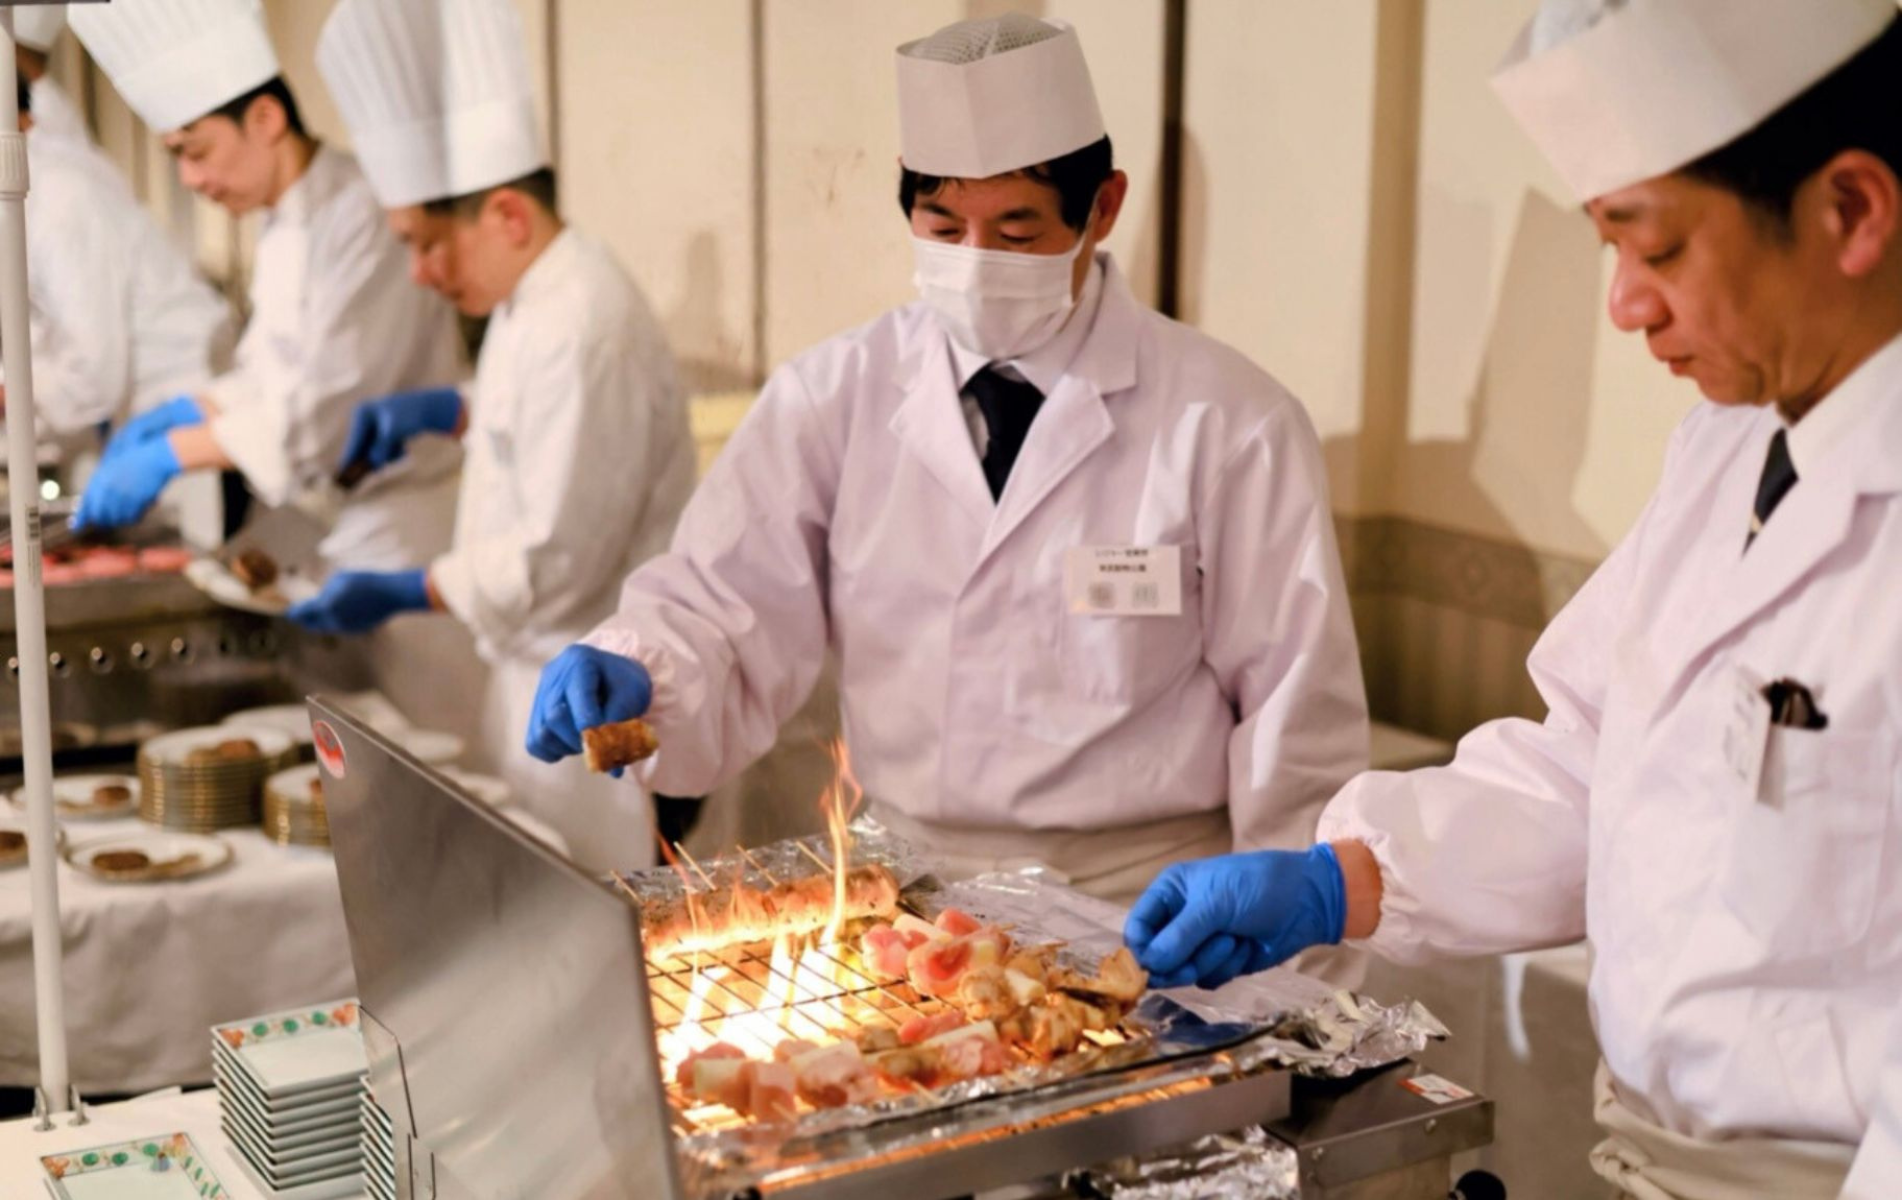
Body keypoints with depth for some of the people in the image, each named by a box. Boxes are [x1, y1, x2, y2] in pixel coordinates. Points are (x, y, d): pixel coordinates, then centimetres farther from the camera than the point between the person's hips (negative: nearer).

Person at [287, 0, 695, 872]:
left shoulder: (587, 328, -24)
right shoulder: (536, 301, 8)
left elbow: (557, 559, -24)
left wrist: (405, 594, -19)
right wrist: (447, 412, 11)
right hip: (538, 671, 10)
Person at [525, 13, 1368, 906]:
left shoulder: (1230, 424, -3)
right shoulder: (833, 397, 4)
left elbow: (1295, 721, 1)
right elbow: (719, 607, 3)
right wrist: (630, 674, -17)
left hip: (1138, 904, -2)